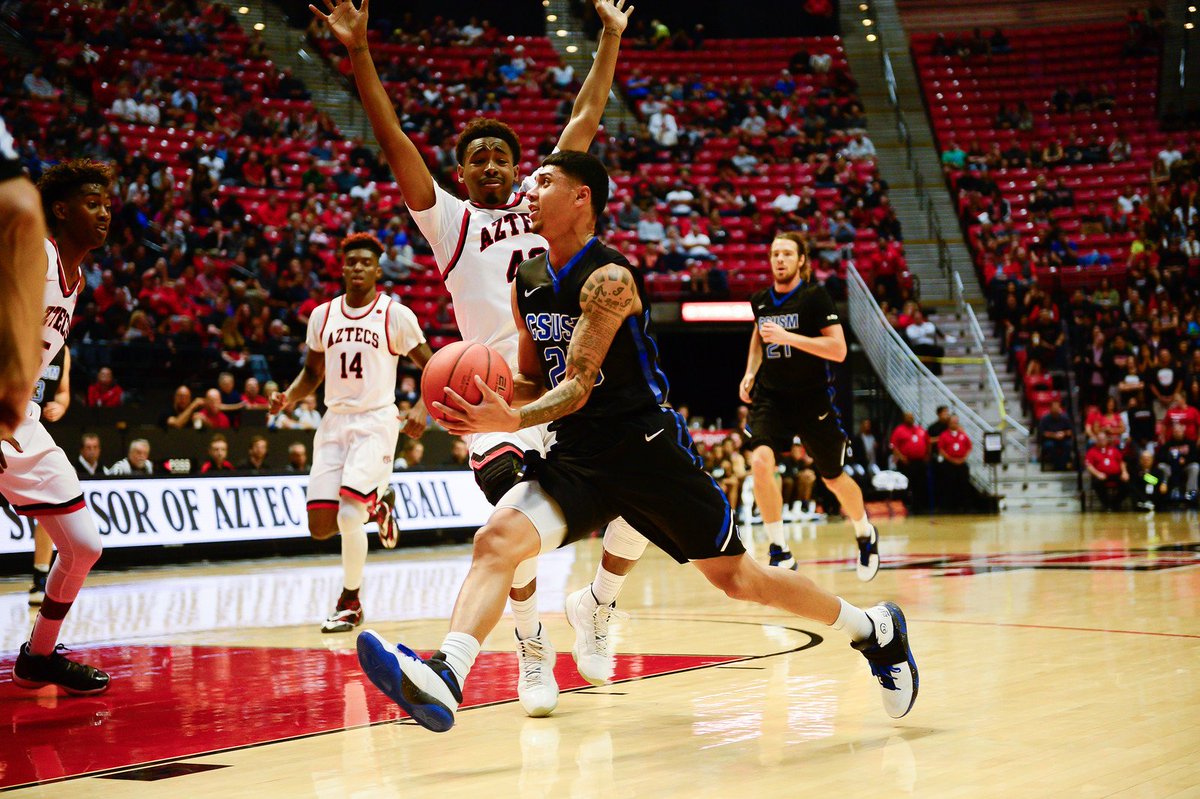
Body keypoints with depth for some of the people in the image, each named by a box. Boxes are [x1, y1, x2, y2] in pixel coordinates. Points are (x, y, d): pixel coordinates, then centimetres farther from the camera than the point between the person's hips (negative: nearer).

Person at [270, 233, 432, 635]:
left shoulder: (396, 315, -4)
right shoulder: (322, 315, 9)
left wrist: (422, 409, -17)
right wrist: (288, 397, 0)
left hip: (376, 422, -5)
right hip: (334, 421, 5)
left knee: (349, 515, -18)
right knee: (320, 527, -1)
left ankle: (351, 602, 4)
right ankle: (376, 503, 31)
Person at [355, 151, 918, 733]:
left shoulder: (609, 280, -16)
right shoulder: (526, 283, 7)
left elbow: (578, 387, -22)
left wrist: (513, 420, -39)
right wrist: (493, 399, -5)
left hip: (648, 449, -6)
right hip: (577, 458, 6)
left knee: (738, 579, 5)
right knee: (497, 539, -21)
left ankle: (875, 629, 26)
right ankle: (444, 677, -35)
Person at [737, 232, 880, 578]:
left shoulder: (815, 296, -12)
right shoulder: (760, 300, 3)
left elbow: (838, 350, -20)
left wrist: (787, 336, -27)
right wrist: (750, 373, 11)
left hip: (813, 398, -3)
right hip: (770, 397, 3)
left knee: (834, 478, 11)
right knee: (760, 461, -24)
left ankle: (866, 535, 42)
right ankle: (780, 552, -14)